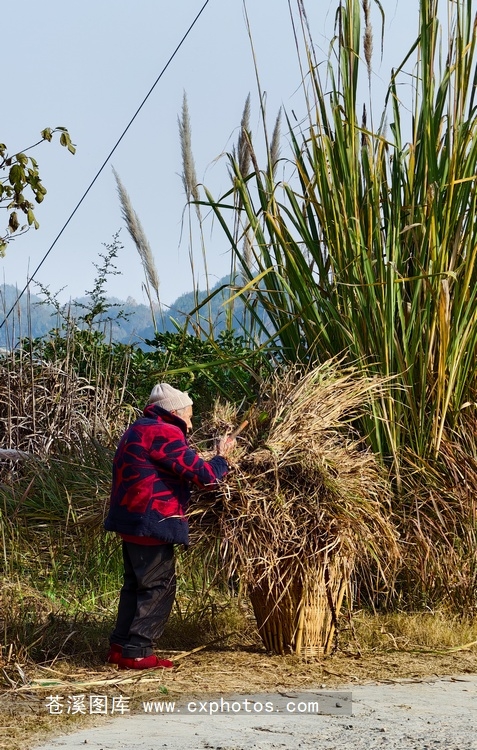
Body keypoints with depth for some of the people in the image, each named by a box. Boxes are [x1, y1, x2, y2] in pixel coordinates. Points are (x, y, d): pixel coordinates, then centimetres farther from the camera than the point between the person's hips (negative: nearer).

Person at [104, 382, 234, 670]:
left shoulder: (139, 431, 18)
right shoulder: (163, 434, -15)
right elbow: (203, 474, -17)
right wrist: (222, 458, 1)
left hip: (133, 522, 10)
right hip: (151, 524, -10)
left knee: (136, 584, 17)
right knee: (159, 586, -3)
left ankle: (120, 646, 21)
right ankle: (137, 652, -3)